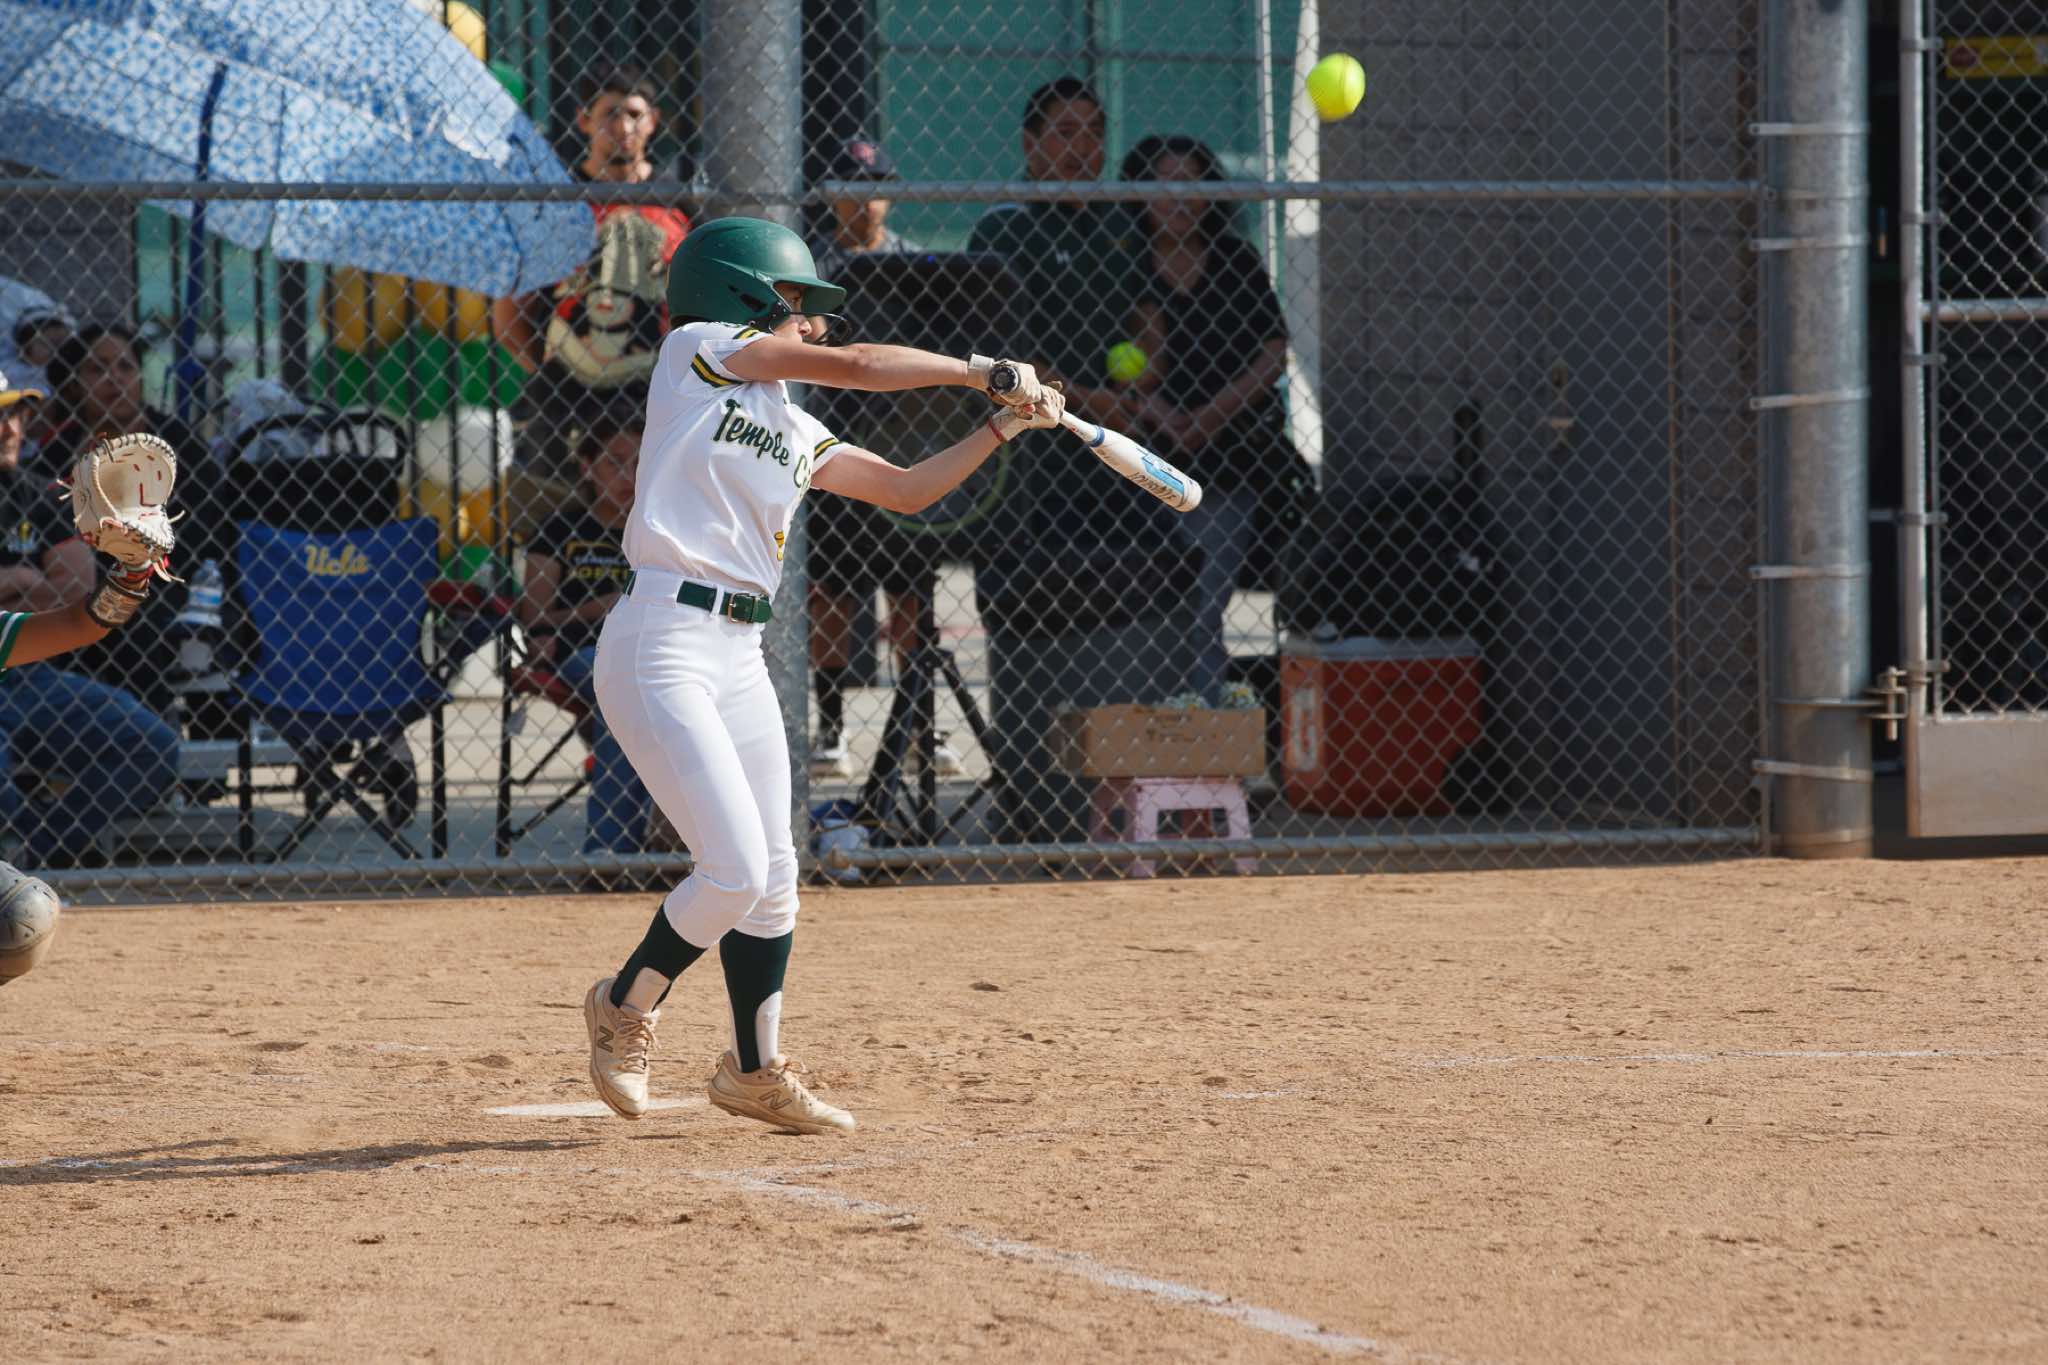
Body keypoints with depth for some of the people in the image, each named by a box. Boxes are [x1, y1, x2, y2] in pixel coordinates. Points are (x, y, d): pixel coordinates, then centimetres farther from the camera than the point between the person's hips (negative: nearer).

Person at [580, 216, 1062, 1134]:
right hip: (660, 645, -8)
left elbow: (904, 489, 22)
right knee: (735, 868, -14)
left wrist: (1003, 426, 14)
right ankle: (626, 1009, 9)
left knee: (772, 880, 11)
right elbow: (856, 367, -5)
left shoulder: (796, 434, 19)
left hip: (740, 658, 8)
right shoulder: (698, 352, -2)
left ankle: (755, 1073, 25)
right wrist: (981, 369, 3)